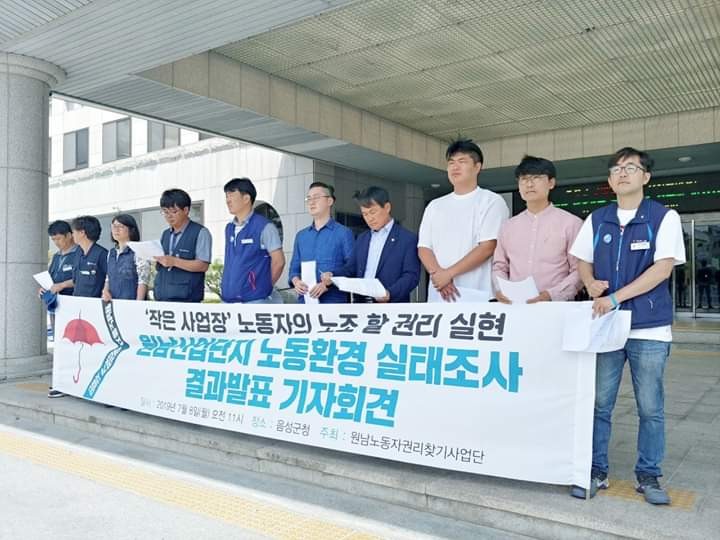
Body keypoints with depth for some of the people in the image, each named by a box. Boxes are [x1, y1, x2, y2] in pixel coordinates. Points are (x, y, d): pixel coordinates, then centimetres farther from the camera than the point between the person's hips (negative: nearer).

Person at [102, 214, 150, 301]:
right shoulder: (111, 253, 13)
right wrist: (105, 291, 0)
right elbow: (108, 278, 19)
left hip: (131, 302, -6)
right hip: (112, 302, 6)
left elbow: (143, 281, -13)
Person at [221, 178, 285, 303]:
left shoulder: (264, 227, -8)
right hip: (228, 298, 7)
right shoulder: (229, 228, 13)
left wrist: (264, 286, 1)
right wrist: (226, 286, 11)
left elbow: (278, 261, -7)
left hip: (254, 299, -7)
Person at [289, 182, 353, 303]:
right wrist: (296, 281, -5)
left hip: (333, 301, -4)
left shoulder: (344, 233, 0)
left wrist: (328, 284, -19)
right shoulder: (301, 235, 17)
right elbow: (294, 267, 17)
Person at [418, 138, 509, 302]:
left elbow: (487, 247, -9)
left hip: (477, 297, -4)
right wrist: (437, 274, -11)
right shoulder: (435, 206, 16)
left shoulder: (492, 201, 1)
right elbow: (424, 247, 9)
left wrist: (448, 273, -12)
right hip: (438, 297, 4)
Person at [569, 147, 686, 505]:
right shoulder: (596, 220, 9)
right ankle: (596, 471, 17)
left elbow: (663, 268, -11)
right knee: (598, 404, 5)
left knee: (650, 408, 6)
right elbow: (583, 261, 15)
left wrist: (615, 298, -19)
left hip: (650, 328, -2)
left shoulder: (664, 217, -1)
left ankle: (648, 476, 21)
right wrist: (591, 283, -8)